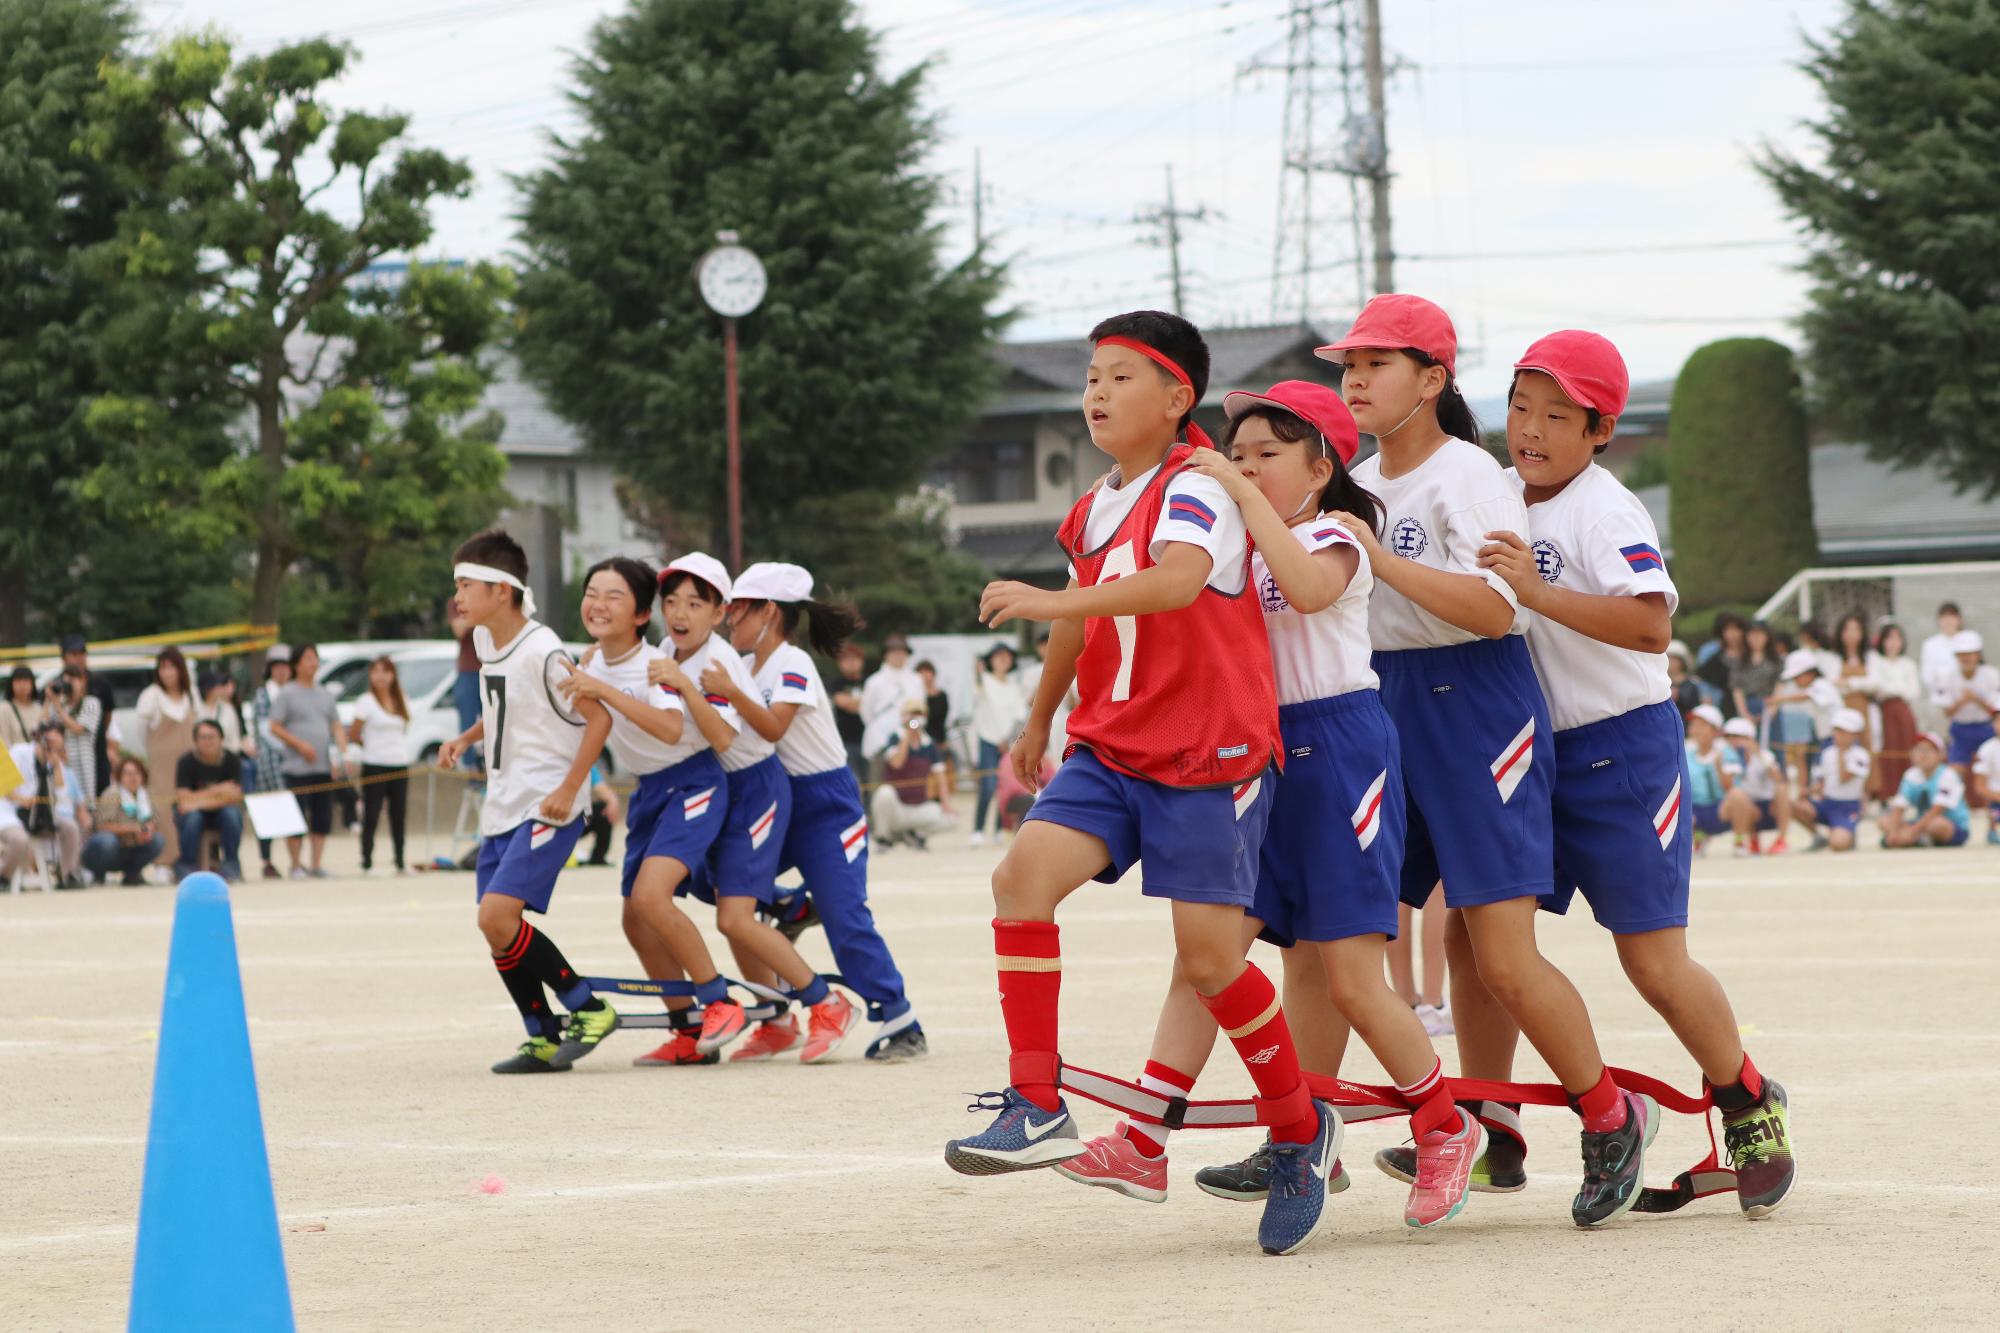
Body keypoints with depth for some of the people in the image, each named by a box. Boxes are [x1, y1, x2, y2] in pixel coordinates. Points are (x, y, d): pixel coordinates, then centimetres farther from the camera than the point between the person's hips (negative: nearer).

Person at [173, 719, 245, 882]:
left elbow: (235, 797, -16)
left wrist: (200, 802, -24)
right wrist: (216, 791, -21)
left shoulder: (232, 760, -9)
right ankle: (186, 866, -19)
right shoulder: (187, 762, -12)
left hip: (220, 810, 1)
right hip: (194, 812, -1)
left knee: (232, 814, -32)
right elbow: (183, 799, -19)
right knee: (192, 818, -35)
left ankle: (231, 866, -19)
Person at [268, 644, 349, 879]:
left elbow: (337, 726, 16)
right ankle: (296, 866, 2)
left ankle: (316, 864, 11)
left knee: (322, 818, 4)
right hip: (298, 769, -5)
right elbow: (275, 727, -5)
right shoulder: (287, 694, -1)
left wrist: (342, 753, 0)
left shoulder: (324, 695, 15)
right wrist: (300, 745, -14)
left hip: (325, 768, 5)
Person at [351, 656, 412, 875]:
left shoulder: (401, 702, 10)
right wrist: (371, 746, 5)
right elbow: (353, 734, -3)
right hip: (374, 766, -5)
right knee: (371, 816, -3)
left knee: (399, 816, 6)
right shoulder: (366, 702, -4)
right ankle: (367, 863, -1)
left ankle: (400, 863, 13)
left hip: (400, 765, 5)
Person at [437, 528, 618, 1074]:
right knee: (496, 927, 5)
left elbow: (598, 717, -16)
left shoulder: (543, 652, -17)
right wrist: (464, 739, 9)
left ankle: (589, 1009, -8)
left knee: (498, 915, -20)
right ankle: (544, 1039, 16)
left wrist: (569, 788, -20)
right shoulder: (485, 641, 9)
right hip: (502, 805, 9)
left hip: (546, 807, -9)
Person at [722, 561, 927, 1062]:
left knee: (844, 916, -14)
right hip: (780, 800, 8)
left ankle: (900, 1024, -10)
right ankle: (792, 907, 18)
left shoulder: (792, 665, -17)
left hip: (826, 802, -8)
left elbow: (773, 727, -33)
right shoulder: (750, 666, 8)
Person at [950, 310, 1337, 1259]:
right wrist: (1038, 724, 41)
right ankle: (1036, 1107, -11)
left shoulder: (1195, 491, -12)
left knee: (1210, 958, -8)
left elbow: (1179, 579, -34)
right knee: (1023, 876, -16)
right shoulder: (1096, 510, 13)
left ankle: (1301, 1129, 15)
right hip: (1110, 749, 7)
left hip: (1209, 755, -7)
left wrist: (1053, 602, -44)